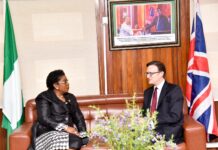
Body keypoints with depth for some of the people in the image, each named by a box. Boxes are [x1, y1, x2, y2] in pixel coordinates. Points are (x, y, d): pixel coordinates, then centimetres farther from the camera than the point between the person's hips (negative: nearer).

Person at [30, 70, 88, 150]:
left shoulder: (70, 97, 17)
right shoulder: (44, 98, -2)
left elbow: (78, 117, 12)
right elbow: (44, 119, -14)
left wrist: (83, 133, -7)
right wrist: (65, 128, -23)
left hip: (69, 132, 6)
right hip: (48, 133, -6)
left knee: (84, 140, -26)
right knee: (75, 142, -33)